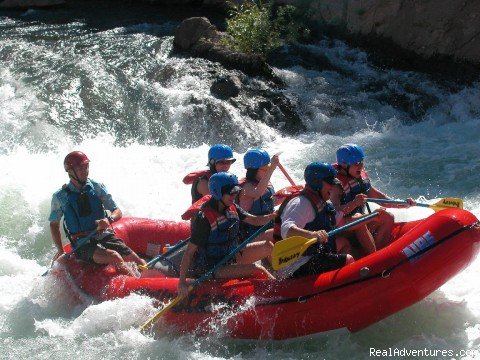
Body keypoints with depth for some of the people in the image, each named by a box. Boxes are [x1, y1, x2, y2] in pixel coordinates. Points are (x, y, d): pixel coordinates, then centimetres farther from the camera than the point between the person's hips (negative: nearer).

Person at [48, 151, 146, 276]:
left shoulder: (97, 187, 4)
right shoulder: (60, 197, 0)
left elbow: (117, 212, 4)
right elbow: (54, 224, 12)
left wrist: (109, 219, -19)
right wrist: (60, 251, 4)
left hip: (105, 236, 4)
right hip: (83, 244, -4)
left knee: (138, 261, -15)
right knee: (115, 257, -30)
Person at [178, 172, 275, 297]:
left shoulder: (232, 208, 0)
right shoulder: (203, 218, -24)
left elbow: (255, 220, 6)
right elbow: (189, 252, -23)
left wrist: (274, 215, -14)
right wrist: (182, 282, -27)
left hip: (230, 257, 9)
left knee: (267, 246, 1)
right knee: (258, 270, -22)